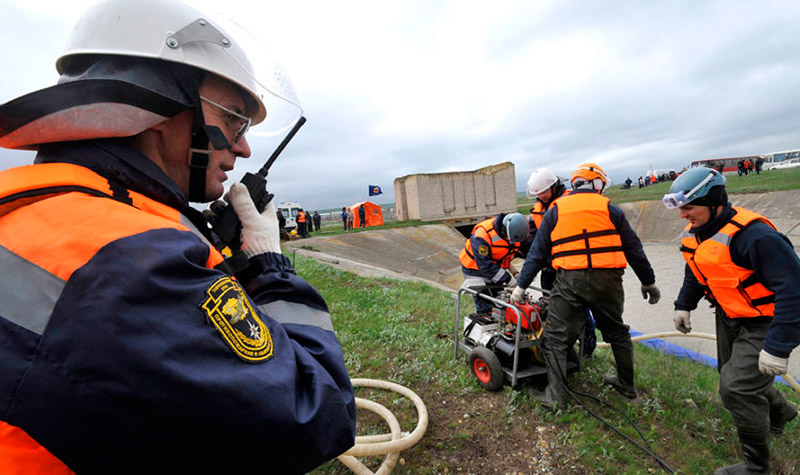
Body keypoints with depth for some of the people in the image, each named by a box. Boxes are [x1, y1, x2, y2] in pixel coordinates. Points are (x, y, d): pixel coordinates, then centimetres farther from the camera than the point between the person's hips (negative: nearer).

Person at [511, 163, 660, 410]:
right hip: (608, 280, 3)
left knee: (556, 338, 4)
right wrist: (649, 283, 23)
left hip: (570, 281, -2)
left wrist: (521, 286, 8)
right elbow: (634, 249, 12)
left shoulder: (555, 210, 7)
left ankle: (555, 396, 4)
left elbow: (537, 252, 5)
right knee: (617, 332, 24)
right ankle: (626, 385, 39)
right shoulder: (610, 209, 8)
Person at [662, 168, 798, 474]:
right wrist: (684, 305, 16)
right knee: (730, 374, 23)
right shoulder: (695, 232, -3)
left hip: (764, 324, -8)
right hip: (729, 317, 9)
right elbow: (695, 272, 15)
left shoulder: (753, 235, -31)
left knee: (737, 388, -10)